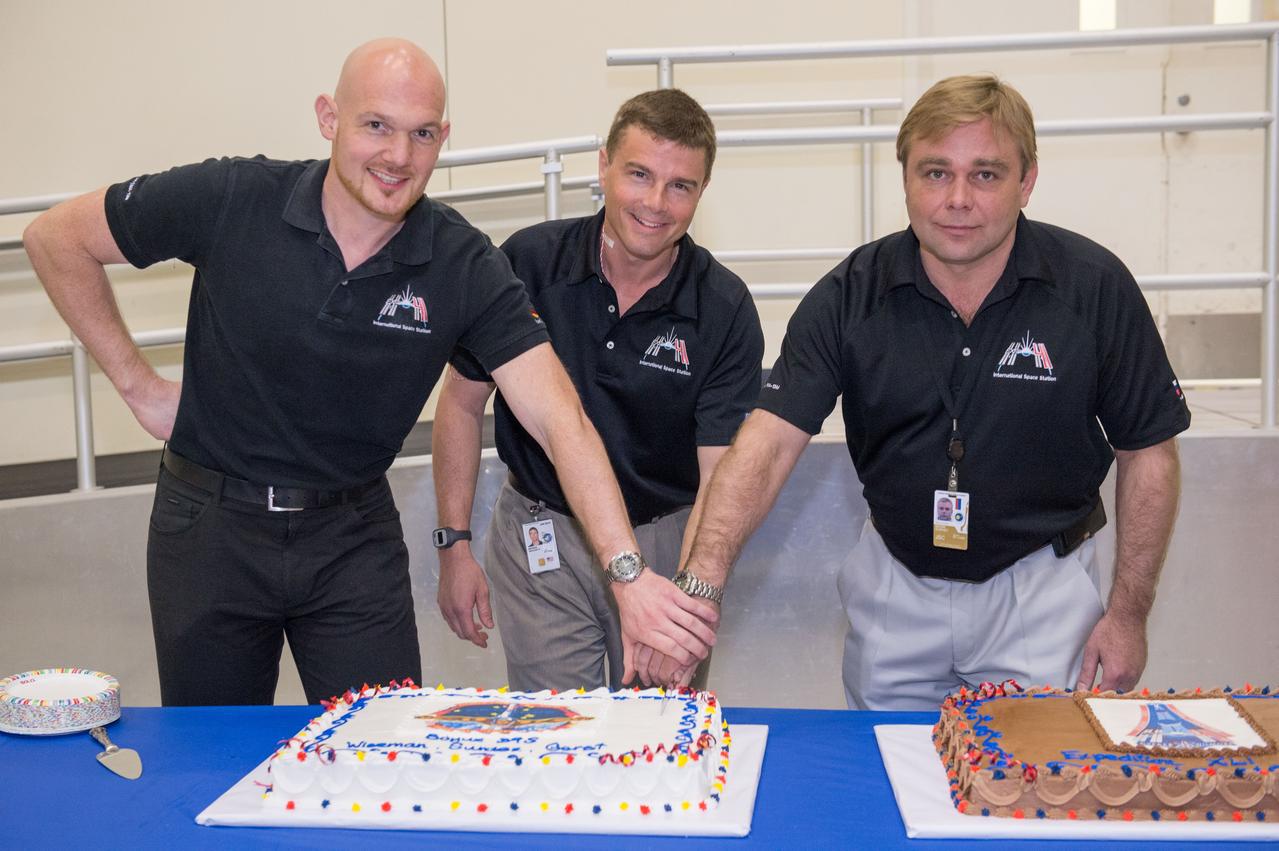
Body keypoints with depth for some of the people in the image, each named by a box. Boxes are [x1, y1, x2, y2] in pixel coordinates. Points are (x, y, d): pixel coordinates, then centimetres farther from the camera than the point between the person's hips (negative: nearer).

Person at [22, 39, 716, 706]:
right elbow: (56, 237, -2)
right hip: (210, 525, 0)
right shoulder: (229, 202, -15)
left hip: (354, 534, 1)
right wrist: (138, 384, -4)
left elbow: (559, 421, -21)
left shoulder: (466, 268, -13)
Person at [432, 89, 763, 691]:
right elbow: (462, 402, -1)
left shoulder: (725, 309, -13)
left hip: (668, 541, 0)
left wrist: (686, 600, -31)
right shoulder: (528, 262, -11)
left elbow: (719, 477, -16)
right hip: (540, 533, 0)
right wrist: (454, 547, -3)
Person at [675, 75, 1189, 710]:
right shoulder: (850, 295, -12)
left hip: (1040, 586, -1)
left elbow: (1148, 453, -4)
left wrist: (1128, 614, -5)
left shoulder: (1095, 287, -13)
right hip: (894, 584, 2)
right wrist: (702, 579, -34)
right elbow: (769, 441, -20)